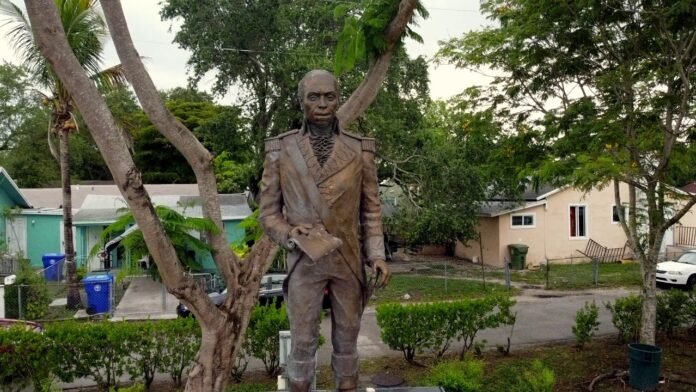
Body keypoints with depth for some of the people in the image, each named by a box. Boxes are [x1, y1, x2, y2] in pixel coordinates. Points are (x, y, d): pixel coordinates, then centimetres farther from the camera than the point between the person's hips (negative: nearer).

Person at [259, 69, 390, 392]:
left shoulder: (360, 150, -1)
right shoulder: (280, 150, -3)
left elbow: (371, 209, 4)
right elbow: (268, 212, 2)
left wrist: (376, 256, -7)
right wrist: (289, 234, -17)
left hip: (349, 261, 1)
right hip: (304, 262, -1)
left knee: (347, 340, 13)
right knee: (303, 343, 7)